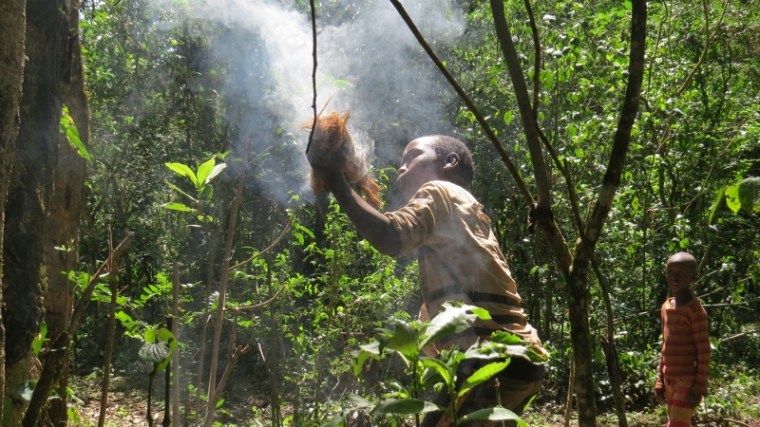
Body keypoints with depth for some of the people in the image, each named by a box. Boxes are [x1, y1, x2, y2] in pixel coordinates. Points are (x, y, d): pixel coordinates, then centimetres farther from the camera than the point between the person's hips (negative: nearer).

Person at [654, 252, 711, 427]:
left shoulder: (694, 309, -13)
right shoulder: (666, 307, 10)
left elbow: (704, 350, -14)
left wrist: (699, 387, -16)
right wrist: (660, 381, 14)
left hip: (688, 381, -8)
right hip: (671, 380, 8)